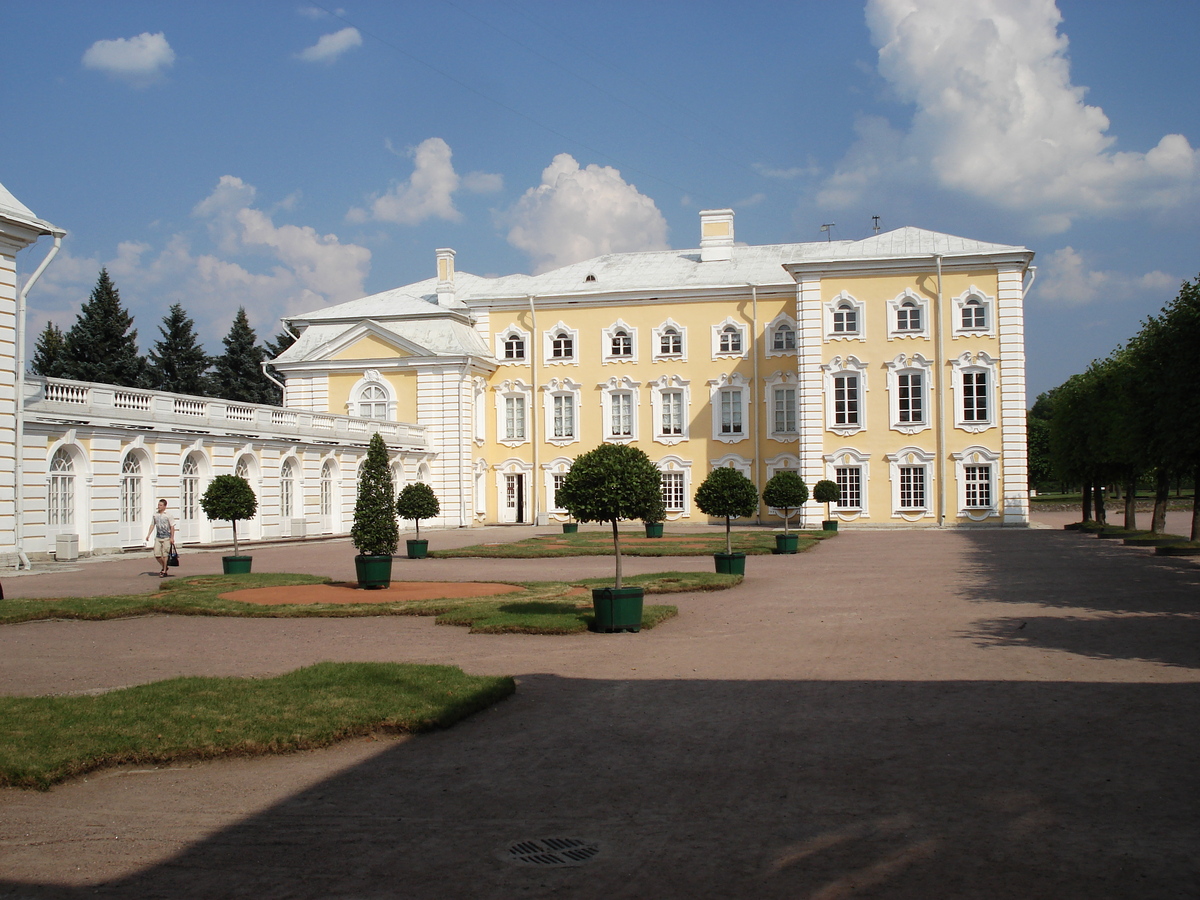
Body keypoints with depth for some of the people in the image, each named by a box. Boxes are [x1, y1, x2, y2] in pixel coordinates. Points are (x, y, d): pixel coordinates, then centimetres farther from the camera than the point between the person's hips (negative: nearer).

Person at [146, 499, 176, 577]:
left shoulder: (168, 515, -6)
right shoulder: (155, 515, 8)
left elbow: (172, 527, -5)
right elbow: (152, 525, 15)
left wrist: (172, 537, -10)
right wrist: (148, 535, 7)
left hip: (166, 538, -5)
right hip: (158, 537, 5)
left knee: (165, 555, -2)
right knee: (157, 554, 1)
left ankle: (164, 571, 6)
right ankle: (164, 567, 23)